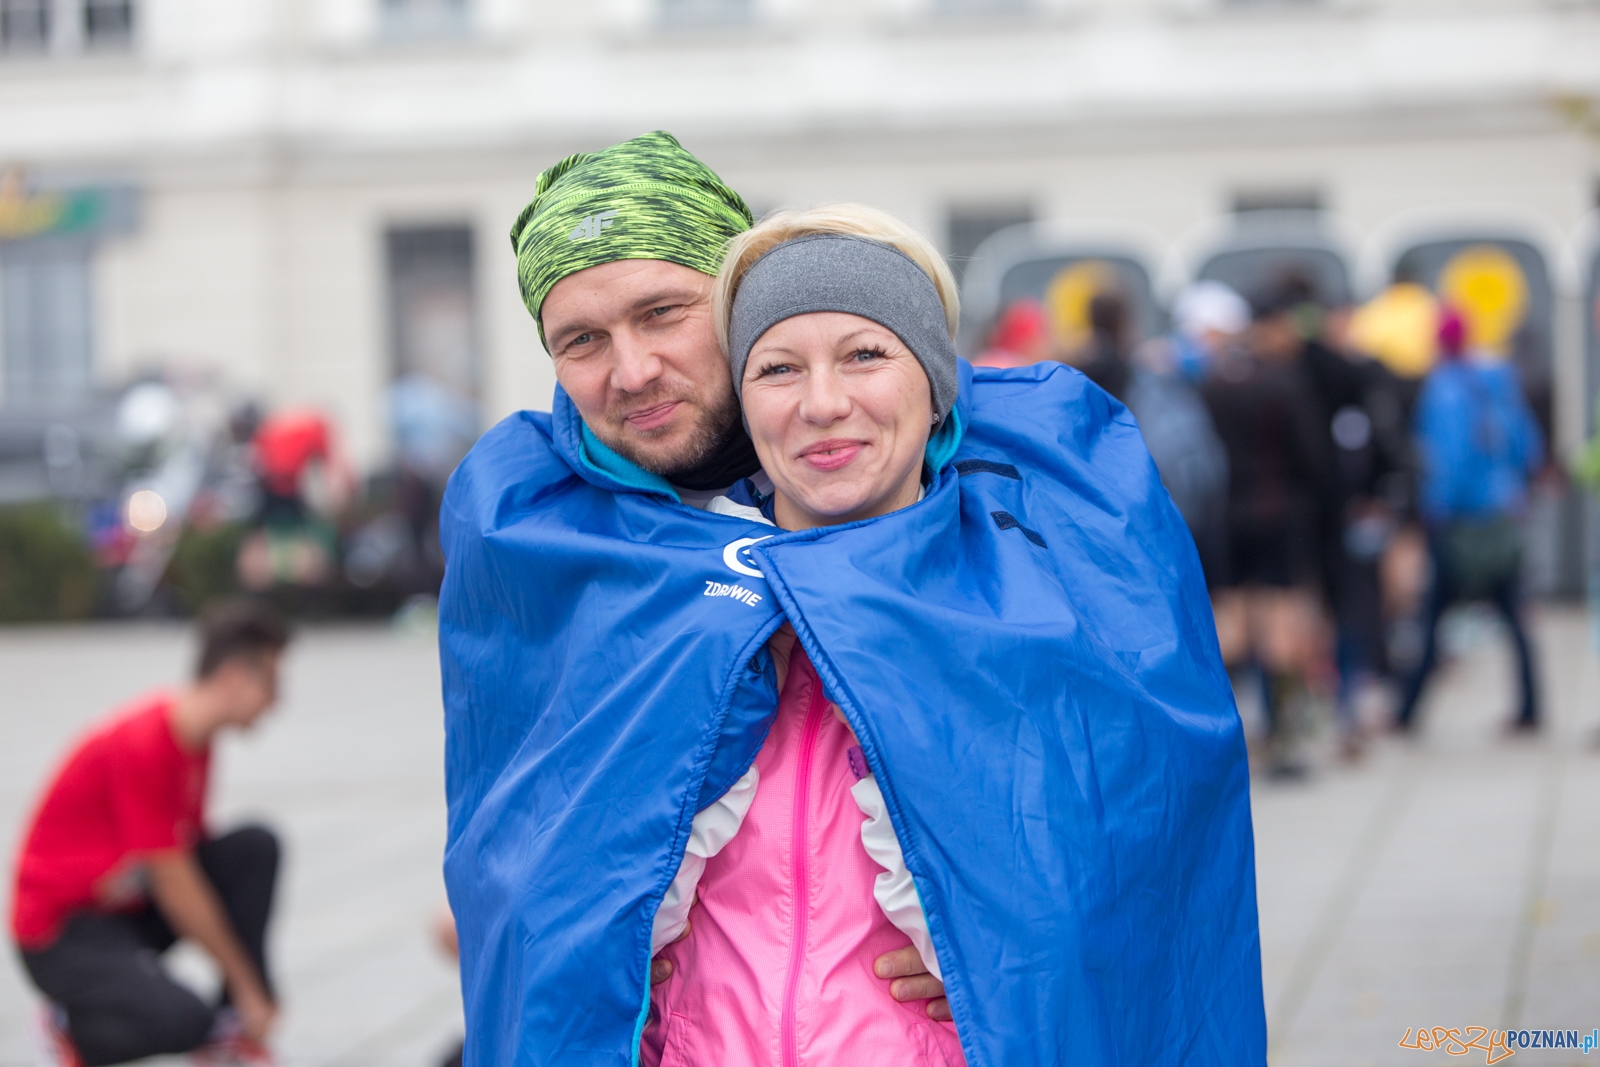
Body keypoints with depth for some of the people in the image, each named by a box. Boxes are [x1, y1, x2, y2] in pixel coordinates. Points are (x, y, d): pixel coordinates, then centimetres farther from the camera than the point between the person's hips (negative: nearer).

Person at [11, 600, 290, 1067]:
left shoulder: (195, 738, 2)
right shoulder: (143, 746, -26)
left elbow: (193, 848, 11)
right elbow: (174, 885, -22)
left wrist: (253, 989, 8)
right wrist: (247, 986, -14)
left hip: (130, 903, 9)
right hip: (63, 929, -9)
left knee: (256, 848, -8)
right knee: (184, 1022, -31)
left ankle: (234, 1026, -2)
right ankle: (73, 1025, 0)